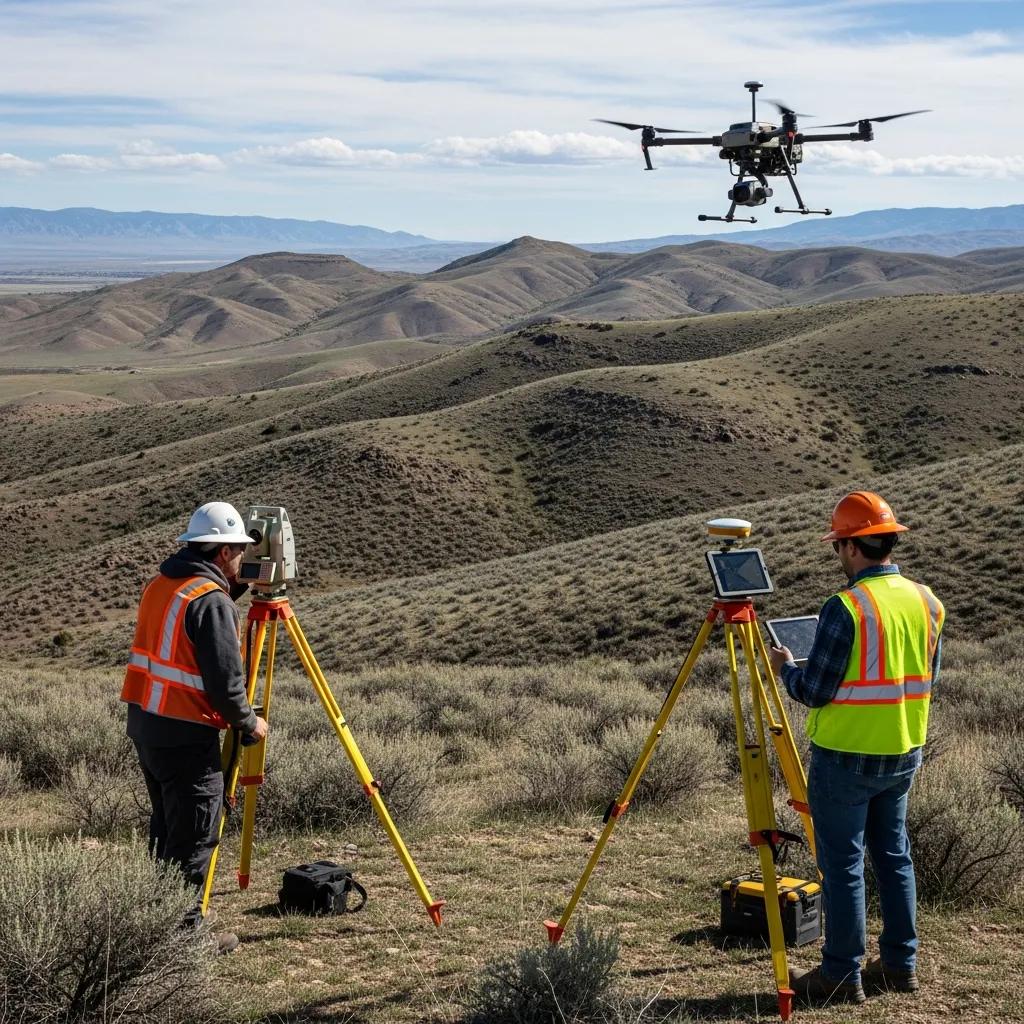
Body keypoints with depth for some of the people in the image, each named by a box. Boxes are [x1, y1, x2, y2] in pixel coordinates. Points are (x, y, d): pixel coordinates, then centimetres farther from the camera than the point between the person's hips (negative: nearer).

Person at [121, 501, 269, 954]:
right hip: (187, 735, -9)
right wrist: (248, 723, -4)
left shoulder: (159, 584, 9)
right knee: (193, 838, 0)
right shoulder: (212, 600, -18)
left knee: (166, 828, 20)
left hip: (145, 724, 9)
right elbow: (225, 680, -20)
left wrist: (235, 590, 19)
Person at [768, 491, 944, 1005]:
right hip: (904, 753, 7)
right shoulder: (927, 602, 2)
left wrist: (784, 666, 4)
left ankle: (841, 975, 9)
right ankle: (900, 964, 24)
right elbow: (925, 679, 12)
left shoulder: (846, 609, -20)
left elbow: (813, 692, -15)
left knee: (843, 864, 2)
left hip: (846, 757, -7)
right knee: (894, 855, 17)